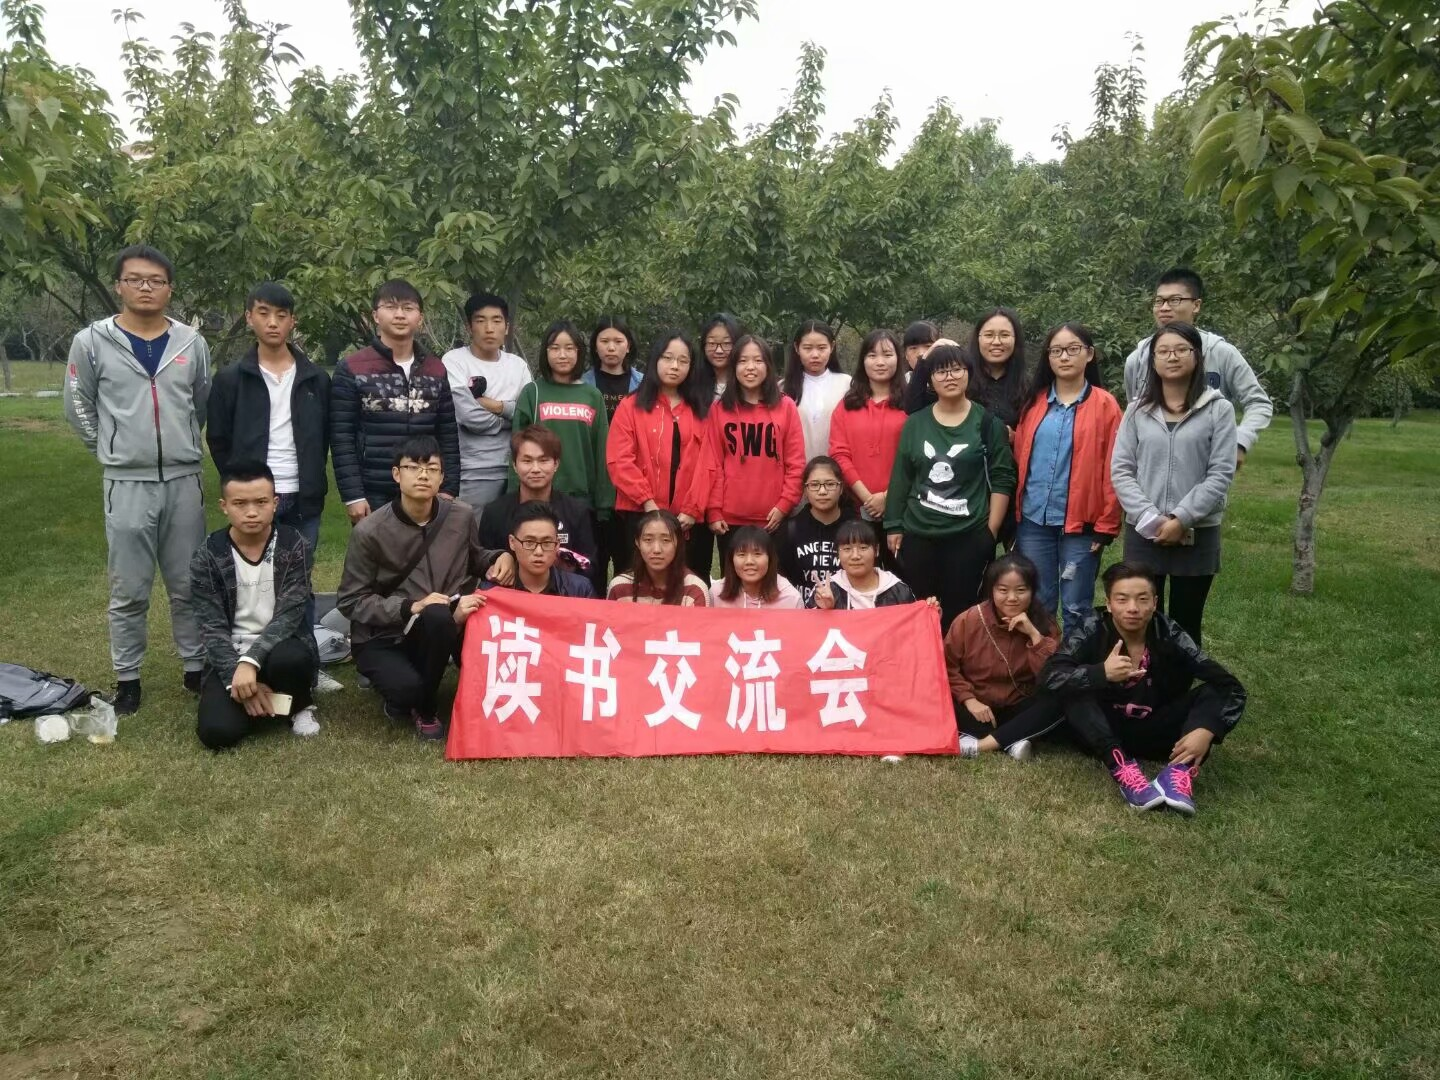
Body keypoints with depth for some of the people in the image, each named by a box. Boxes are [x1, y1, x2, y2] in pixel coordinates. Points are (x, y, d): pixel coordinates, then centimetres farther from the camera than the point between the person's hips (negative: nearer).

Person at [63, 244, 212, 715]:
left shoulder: (191, 343, 4)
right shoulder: (92, 342, -3)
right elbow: (79, 409, 8)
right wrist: (116, 449, 8)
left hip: (184, 480, 2)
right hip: (127, 484, -2)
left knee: (189, 585, 10)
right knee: (129, 591, 5)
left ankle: (196, 668, 23)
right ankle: (126, 679, 18)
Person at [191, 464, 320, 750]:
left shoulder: (294, 546, -8)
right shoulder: (208, 556, -5)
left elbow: (288, 615, -16)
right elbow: (212, 628, -8)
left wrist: (251, 662, -31)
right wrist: (237, 674, -24)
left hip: (281, 647, -1)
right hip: (231, 654, 1)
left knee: (288, 659, -38)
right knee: (217, 732, -23)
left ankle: (299, 705, -2)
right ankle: (272, 700, 10)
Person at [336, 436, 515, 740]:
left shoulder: (462, 516, -2)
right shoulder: (370, 530, -12)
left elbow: (472, 559, 18)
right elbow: (350, 601, -9)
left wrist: (501, 556, -4)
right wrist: (410, 608, -21)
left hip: (438, 629, 4)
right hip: (381, 637, -4)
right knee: (407, 688, -34)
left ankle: (424, 709, -1)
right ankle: (410, 702, 5)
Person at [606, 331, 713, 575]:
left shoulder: (701, 410, 12)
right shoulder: (631, 407, 5)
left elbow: (706, 464, 4)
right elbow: (619, 460, -3)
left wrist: (693, 509, -6)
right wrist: (647, 501, -12)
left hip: (688, 519, 2)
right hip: (641, 515, -2)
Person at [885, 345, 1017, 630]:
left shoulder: (986, 422, 0)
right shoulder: (915, 423, 7)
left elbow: (1002, 478, -1)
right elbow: (900, 478, 10)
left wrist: (992, 530, -5)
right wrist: (894, 526, 6)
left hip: (970, 534, -2)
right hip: (918, 534, 2)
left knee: (959, 613, 1)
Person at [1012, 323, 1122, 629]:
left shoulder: (1104, 405, -1)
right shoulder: (1033, 402, 8)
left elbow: (1112, 470, -3)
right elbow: (1019, 460, 8)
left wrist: (1106, 524, -7)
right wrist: (1013, 515, 4)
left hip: (1081, 523, -3)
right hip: (1033, 520, 3)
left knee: (1076, 608, 5)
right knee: (1037, 606, 10)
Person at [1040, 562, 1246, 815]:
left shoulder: (1169, 634, -13)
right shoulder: (1093, 631, -16)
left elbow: (1231, 687, -16)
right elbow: (1049, 676, -28)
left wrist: (1206, 730, -34)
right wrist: (1102, 673, -42)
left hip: (1153, 732, 2)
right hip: (1102, 731, -1)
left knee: (1216, 692, -18)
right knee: (1072, 690, -30)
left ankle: (1181, 771, -34)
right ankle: (1123, 768, -38)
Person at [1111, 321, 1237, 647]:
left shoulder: (1219, 409, 0)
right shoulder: (1138, 410, 6)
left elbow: (1221, 474, -6)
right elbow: (1120, 470, 1)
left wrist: (1181, 519, -13)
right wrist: (1150, 518, -11)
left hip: (1197, 534, -1)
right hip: (1143, 533, 1)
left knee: (1185, 628, 8)